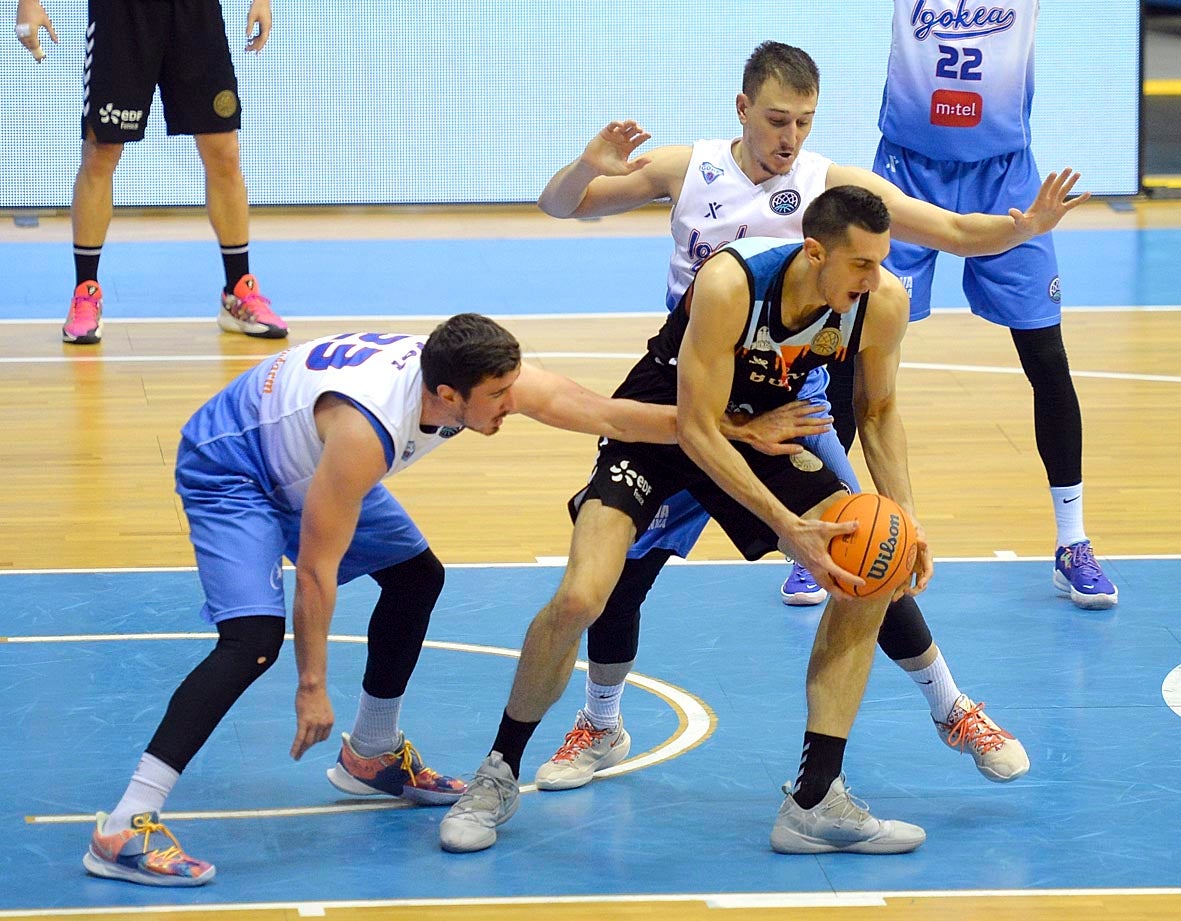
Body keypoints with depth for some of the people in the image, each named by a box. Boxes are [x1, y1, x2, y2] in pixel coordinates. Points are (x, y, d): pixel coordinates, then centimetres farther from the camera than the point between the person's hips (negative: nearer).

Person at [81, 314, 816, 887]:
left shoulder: (482, 377, -19)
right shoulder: (367, 427, -40)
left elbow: (611, 415, -10)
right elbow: (316, 570, -32)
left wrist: (737, 431, -9)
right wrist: (313, 687, -26)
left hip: (302, 459, 9)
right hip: (228, 469, -9)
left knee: (417, 577, 13)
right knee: (255, 636, -25)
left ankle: (373, 756, 31)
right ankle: (125, 831, -29)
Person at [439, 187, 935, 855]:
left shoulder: (883, 300, -20)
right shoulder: (730, 285, -35)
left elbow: (879, 409, 0)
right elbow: (697, 431, -29)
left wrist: (904, 518, -13)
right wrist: (790, 528, -32)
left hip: (758, 432, 5)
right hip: (660, 428, -5)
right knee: (578, 601, -22)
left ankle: (815, 800, -5)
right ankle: (498, 777, 4)